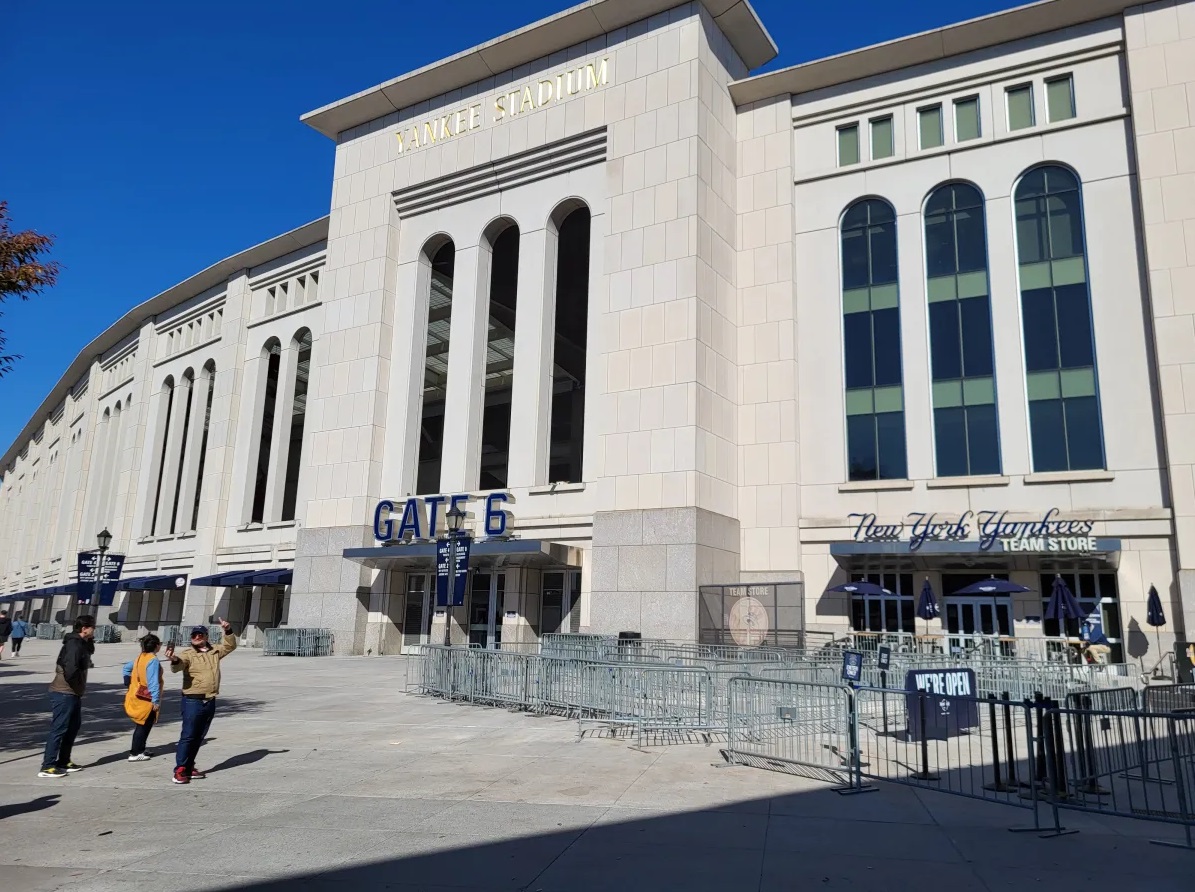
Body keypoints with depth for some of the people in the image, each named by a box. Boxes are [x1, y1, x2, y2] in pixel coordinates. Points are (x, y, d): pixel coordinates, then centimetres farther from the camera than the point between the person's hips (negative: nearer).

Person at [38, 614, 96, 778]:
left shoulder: (82, 644, 12)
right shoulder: (74, 644, -18)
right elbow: (71, 670, -27)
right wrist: (77, 685, -14)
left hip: (73, 693, 10)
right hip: (65, 693, -10)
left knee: (74, 726, 17)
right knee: (59, 728, -6)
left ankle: (63, 761, 26)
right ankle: (47, 767, -1)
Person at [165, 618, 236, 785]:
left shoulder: (214, 652, 11)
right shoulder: (188, 654, -7)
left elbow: (230, 646, 20)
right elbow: (178, 666, -24)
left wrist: (228, 631, 3)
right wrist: (174, 660, -48)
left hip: (210, 701, 6)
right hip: (193, 701, -6)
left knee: (199, 737, 13)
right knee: (188, 736, -6)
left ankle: (189, 767, 24)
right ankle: (180, 771, 0)